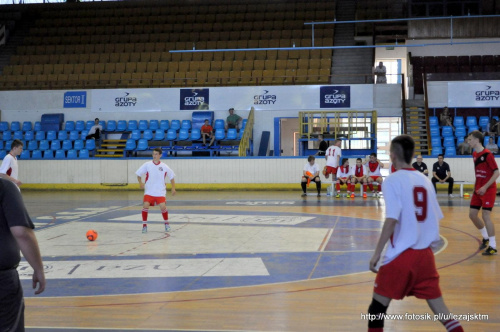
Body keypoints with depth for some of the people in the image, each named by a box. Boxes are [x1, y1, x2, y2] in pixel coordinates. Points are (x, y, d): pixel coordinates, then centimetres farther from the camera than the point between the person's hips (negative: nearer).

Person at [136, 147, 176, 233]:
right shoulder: (147, 165, -2)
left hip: (160, 192, -1)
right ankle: (144, 225, 0)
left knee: (163, 207, -14)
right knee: (145, 206, -16)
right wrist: (140, 183, -9)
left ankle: (167, 223, 11)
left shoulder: (164, 167, -1)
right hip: (149, 191, 1)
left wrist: (173, 188, 4)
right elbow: (138, 174, 6)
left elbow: (171, 177, 10)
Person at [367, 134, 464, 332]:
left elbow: (392, 220, -18)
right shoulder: (424, 179, 9)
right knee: (437, 305, 11)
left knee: (378, 305, 10)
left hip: (401, 255, -5)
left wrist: (377, 253, -13)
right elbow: (436, 218, 12)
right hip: (425, 254, 6)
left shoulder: (393, 180, -9)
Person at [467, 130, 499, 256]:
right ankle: (486, 237, 28)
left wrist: (485, 187, -22)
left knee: (486, 215, -11)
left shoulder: (487, 154, -15)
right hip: (478, 189, 8)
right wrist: (476, 187, 13)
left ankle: (493, 246, -2)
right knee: (472, 214, 8)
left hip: (488, 189, -8)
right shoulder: (474, 155, 9)